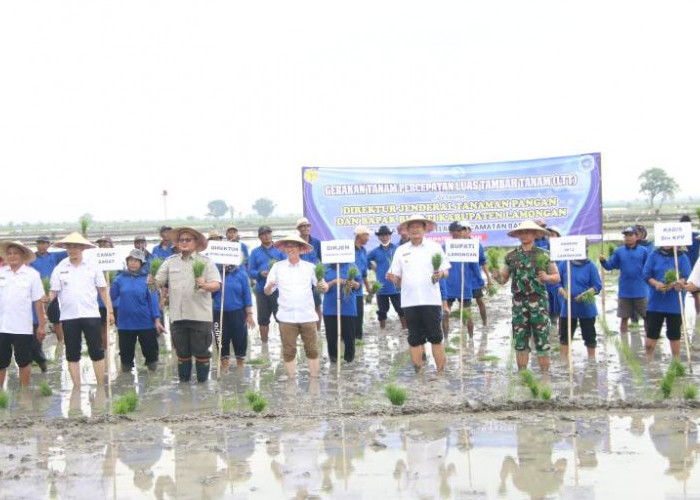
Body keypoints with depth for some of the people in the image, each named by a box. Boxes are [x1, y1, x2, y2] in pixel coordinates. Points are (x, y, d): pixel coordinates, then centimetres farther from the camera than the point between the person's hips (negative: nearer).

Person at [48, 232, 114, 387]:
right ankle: (77, 387, 14)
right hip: (68, 317, 1)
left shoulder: (92, 267, 4)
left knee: (97, 351, 0)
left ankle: (101, 387, 9)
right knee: (72, 354, 6)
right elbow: (53, 292, 0)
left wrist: (109, 311, 1)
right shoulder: (59, 269, 3)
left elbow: (103, 290, 6)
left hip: (91, 315, -1)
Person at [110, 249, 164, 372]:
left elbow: (153, 300, -5)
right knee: (126, 352, 12)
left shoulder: (147, 278, -4)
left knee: (150, 351, 7)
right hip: (125, 324, 2)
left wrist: (157, 320, -8)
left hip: (146, 323, -2)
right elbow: (111, 296, 2)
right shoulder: (120, 278, 3)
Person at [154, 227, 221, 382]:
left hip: (200, 315, -2)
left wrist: (205, 285, -26)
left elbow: (216, 285, -6)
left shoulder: (206, 261, 3)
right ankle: (183, 381, 22)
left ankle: (202, 382, 14)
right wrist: (152, 281, -17)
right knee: (182, 352, 11)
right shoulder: (170, 261, 11)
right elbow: (159, 282, 5)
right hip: (177, 316, 3)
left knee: (201, 352, 2)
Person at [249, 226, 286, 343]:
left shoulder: (280, 250, 7)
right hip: (262, 290, 2)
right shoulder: (255, 252, 9)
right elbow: (251, 272, 5)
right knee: (263, 319, 8)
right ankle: (264, 342, 19)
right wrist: (260, 274, -14)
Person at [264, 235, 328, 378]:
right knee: (288, 351, 3)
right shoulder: (277, 267, 4)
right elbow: (267, 292, 4)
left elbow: (323, 287, 4)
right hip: (287, 317, 0)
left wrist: (324, 286, -20)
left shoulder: (309, 267, 5)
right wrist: (269, 286, -19)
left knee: (312, 349, 4)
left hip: (307, 316, 0)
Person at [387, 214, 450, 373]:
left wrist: (440, 274, -17)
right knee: (414, 339, 5)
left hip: (431, 300, -2)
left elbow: (446, 272, 5)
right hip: (409, 301, 2)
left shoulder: (434, 247, 5)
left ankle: (441, 372, 5)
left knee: (436, 337, -1)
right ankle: (418, 373, 13)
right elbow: (398, 279, 10)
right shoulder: (401, 250, 10)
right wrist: (393, 278, -12)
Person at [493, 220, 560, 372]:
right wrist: (496, 276, -9)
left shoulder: (544, 255, 3)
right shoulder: (511, 256, 9)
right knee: (520, 340, 5)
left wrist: (547, 277, -13)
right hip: (519, 302, 2)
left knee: (542, 340, -1)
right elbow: (503, 279, 13)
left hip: (539, 301, -2)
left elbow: (557, 277, 8)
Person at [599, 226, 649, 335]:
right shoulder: (619, 251, 3)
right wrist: (603, 261, -18)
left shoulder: (643, 251, -2)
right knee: (624, 317, 9)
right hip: (624, 292, 1)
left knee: (646, 316, 5)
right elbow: (610, 266, 0)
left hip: (641, 291, -1)